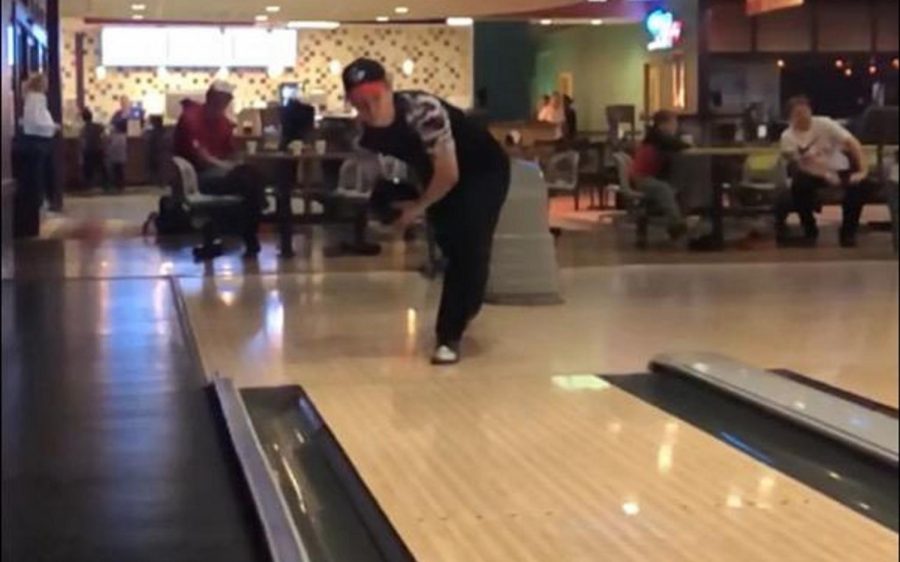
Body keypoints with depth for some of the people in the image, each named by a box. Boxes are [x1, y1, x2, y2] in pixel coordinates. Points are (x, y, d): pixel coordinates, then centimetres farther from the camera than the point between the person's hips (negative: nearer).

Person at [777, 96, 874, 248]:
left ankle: (848, 232, -10)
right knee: (799, 185, -35)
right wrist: (825, 175, -31)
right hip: (812, 174, 0)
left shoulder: (824, 124, -12)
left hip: (838, 170, 0)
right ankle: (810, 231, -10)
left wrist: (863, 170, -29)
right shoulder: (788, 137, -10)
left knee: (863, 184, -29)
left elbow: (853, 143, -17)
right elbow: (802, 165, -15)